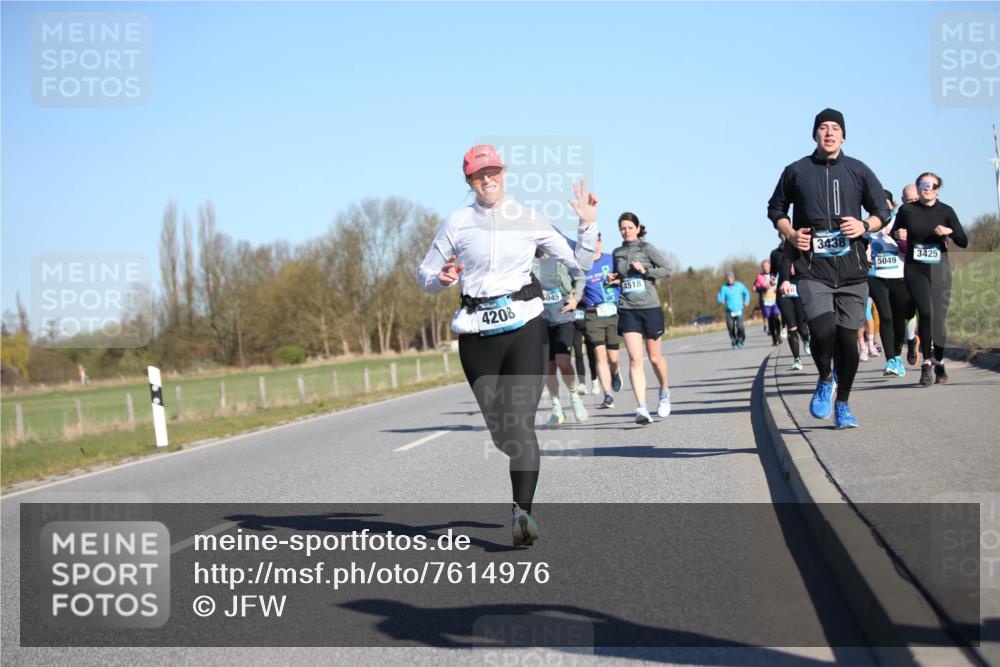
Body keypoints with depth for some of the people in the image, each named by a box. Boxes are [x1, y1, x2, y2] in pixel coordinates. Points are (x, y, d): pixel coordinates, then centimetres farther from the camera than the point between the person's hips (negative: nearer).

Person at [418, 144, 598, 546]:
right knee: (499, 430, 5)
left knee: (521, 423, -16)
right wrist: (443, 278, -9)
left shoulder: (529, 220, 8)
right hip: (476, 332, 1)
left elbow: (580, 263, 11)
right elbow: (426, 275, 12)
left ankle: (522, 512, -24)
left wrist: (587, 224, -3)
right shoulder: (457, 224, 6)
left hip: (523, 326, -1)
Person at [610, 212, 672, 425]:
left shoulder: (647, 248, -1)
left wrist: (645, 270, -16)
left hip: (650, 307, -2)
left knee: (654, 357, 8)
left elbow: (667, 270, -4)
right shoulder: (617, 253, 11)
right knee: (635, 359, -10)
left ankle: (664, 391, 37)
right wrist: (614, 280, 4)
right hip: (627, 310, 2)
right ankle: (641, 408, -16)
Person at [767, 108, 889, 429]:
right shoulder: (796, 171, 7)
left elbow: (882, 211, 15)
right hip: (812, 269, -1)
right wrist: (791, 234, 1)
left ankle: (843, 405, 20)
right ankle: (825, 380, 9)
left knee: (847, 338, 2)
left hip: (852, 270, 1)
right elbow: (776, 208, 20)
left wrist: (864, 226, -6)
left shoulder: (858, 171, 8)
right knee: (822, 330, -22)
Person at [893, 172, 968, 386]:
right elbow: (895, 232, 16)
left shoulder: (946, 211, 1)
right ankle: (926, 362, -10)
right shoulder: (907, 210, 2)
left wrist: (950, 231, -18)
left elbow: (964, 242, 0)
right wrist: (898, 234, -7)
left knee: (939, 317, 2)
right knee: (926, 312, -19)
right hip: (915, 269, -1)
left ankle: (938, 363, 22)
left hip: (939, 270, 1)